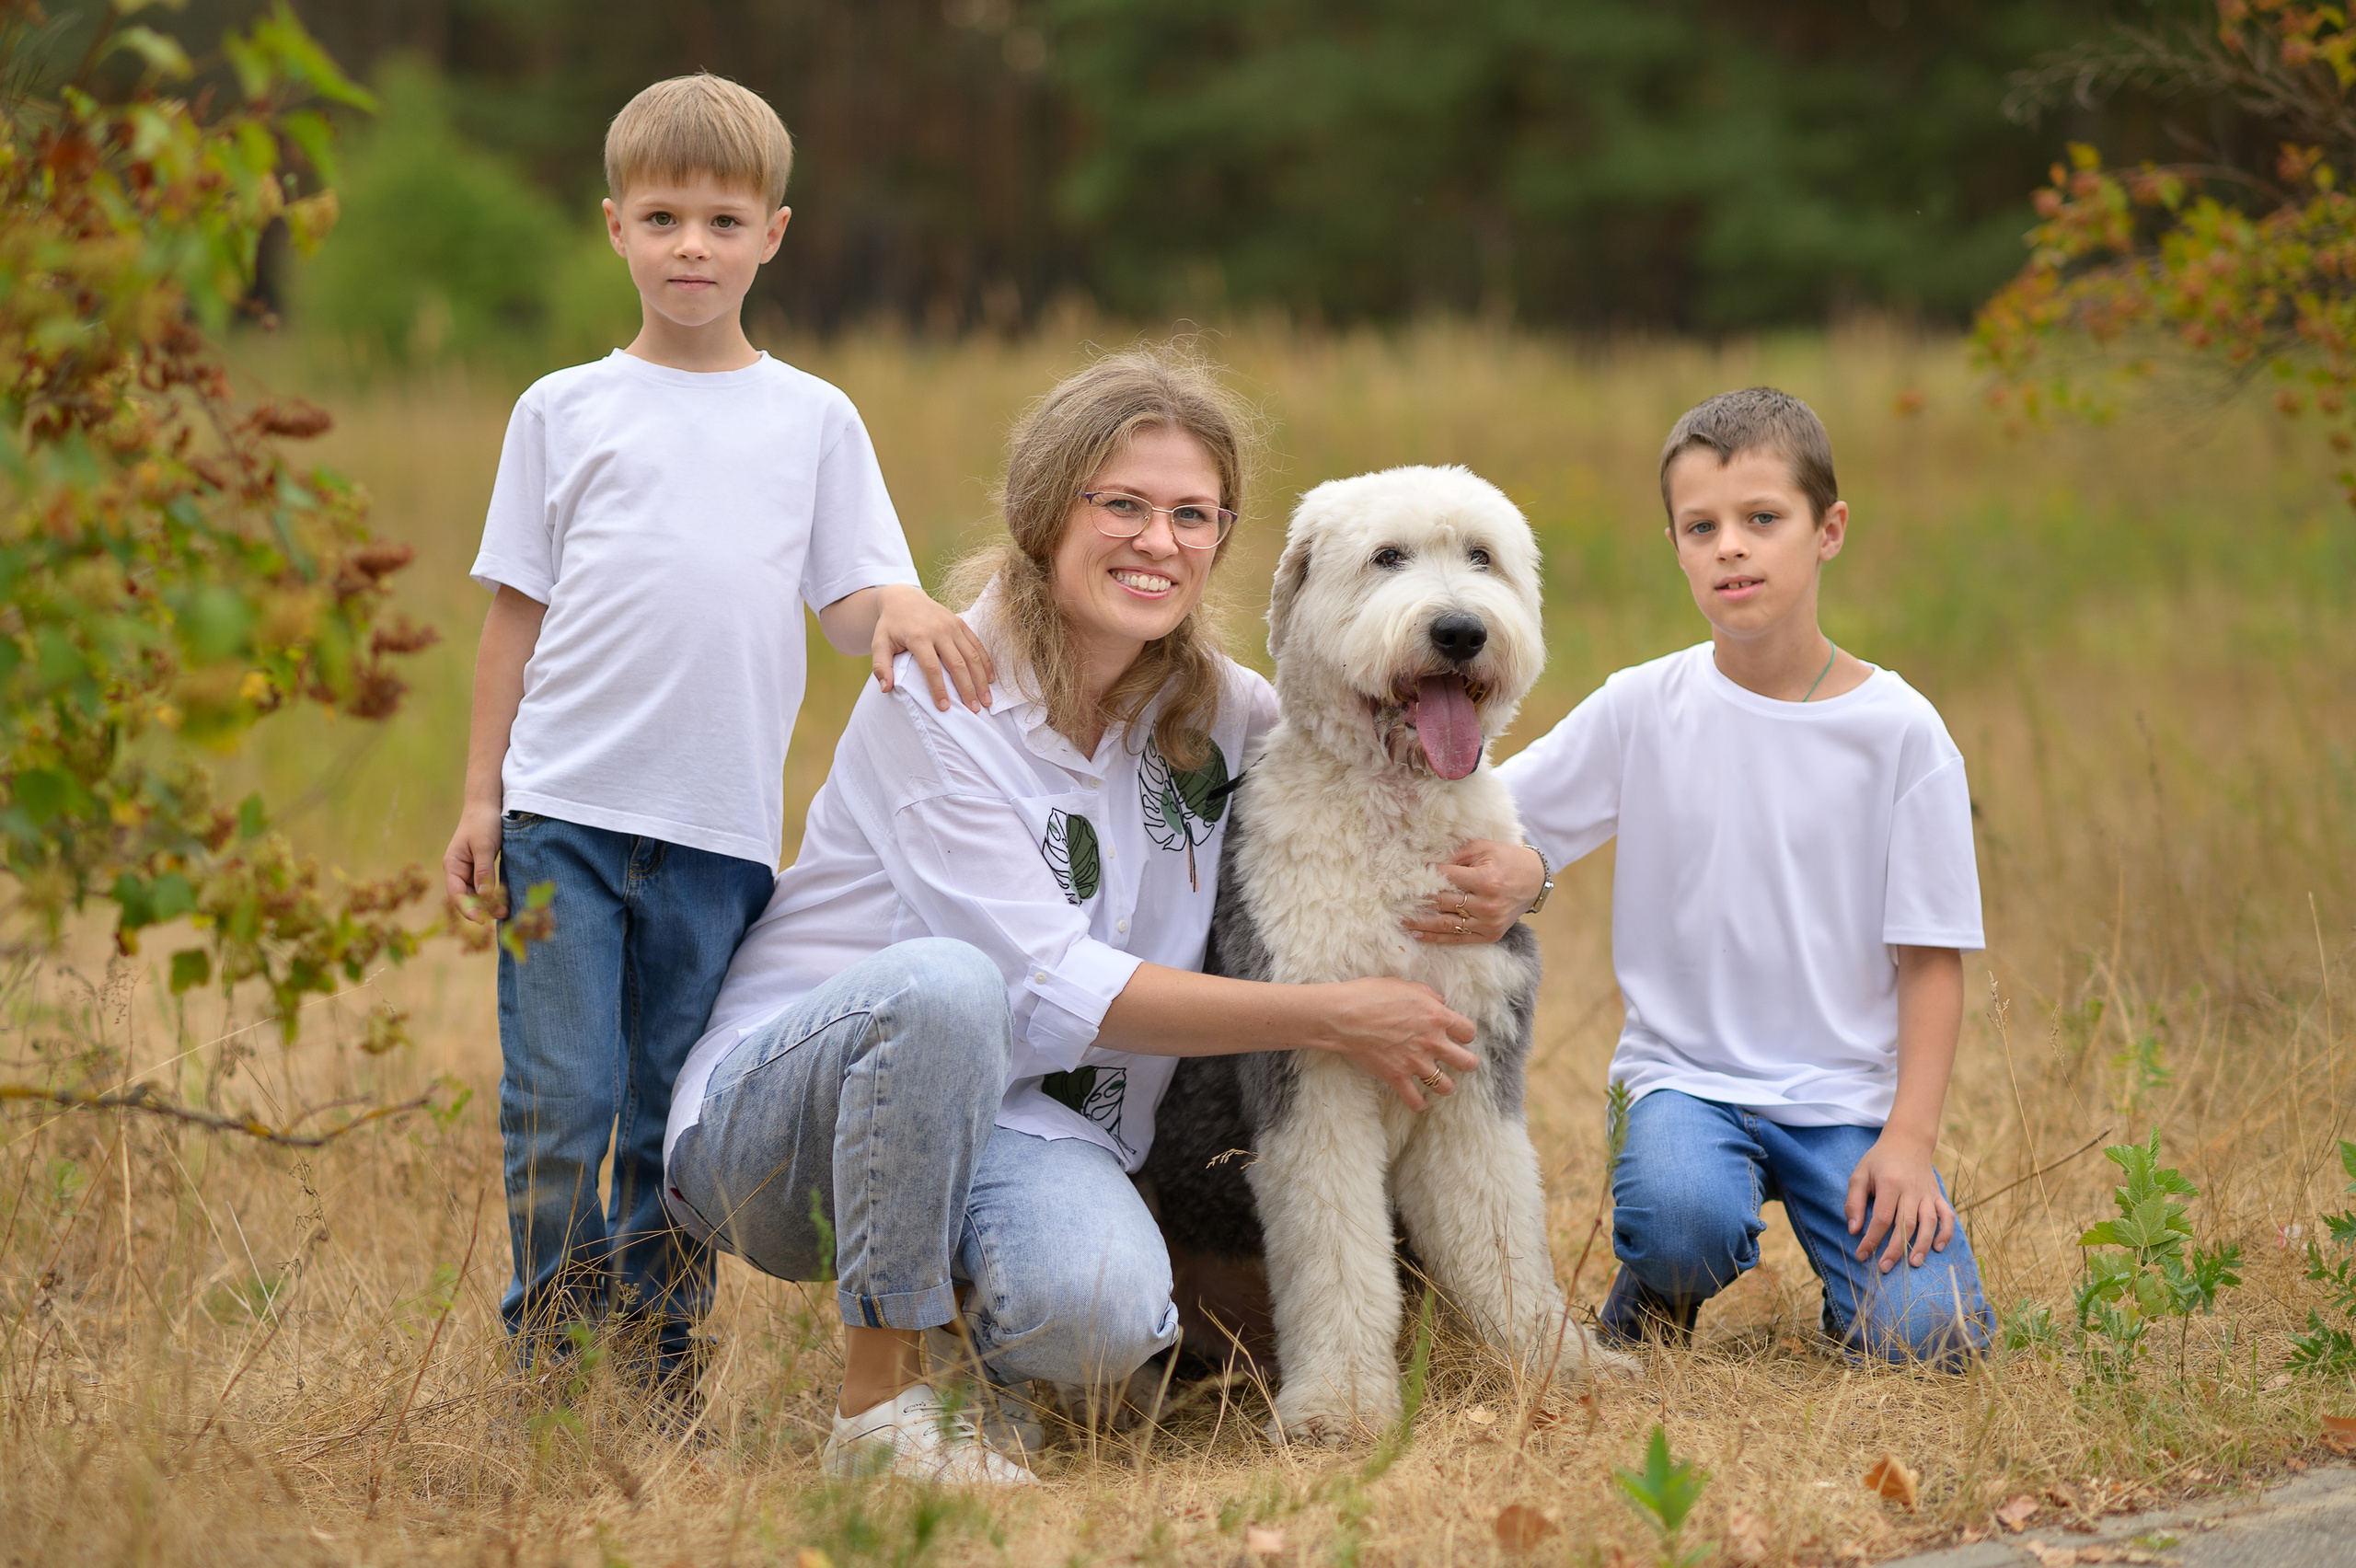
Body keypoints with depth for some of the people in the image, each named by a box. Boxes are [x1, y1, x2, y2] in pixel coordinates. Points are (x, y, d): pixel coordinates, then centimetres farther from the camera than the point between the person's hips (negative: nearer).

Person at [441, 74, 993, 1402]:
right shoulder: (564, 409, 9)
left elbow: (851, 605, 6)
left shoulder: (813, 418, 10)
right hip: (563, 809, 0)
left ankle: (659, 1351, 16)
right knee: (558, 1105, -5)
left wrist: (903, 604, -18)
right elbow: (518, 611, 11)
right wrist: (480, 796, 7)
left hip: (722, 830, 1)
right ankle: (554, 1356, 6)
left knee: (677, 1119, 5)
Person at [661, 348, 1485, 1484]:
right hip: (782, 1113, -4)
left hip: (1016, 1123, 4)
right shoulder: (939, 695, -16)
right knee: (943, 984, -39)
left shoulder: (1211, 703, 3)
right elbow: (1052, 991, -20)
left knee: (1100, 1311, -32)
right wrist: (1332, 1018, -19)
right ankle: (883, 1389, -22)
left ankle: (962, 1346, 5)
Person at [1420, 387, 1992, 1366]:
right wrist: (1511, 877, -21)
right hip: (1688, 1074, 0)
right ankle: (1649, 1315, 2)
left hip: (1848, 1092, 0)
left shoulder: (1900, 733, -4)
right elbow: (1489, 824, 4)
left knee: (1925, 1338, -20)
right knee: (1682, 1214, -34)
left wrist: (1908, 1140, -12)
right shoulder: (1643, 710, 0)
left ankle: (1854, 1221, 15)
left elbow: (1931, 956, -2)